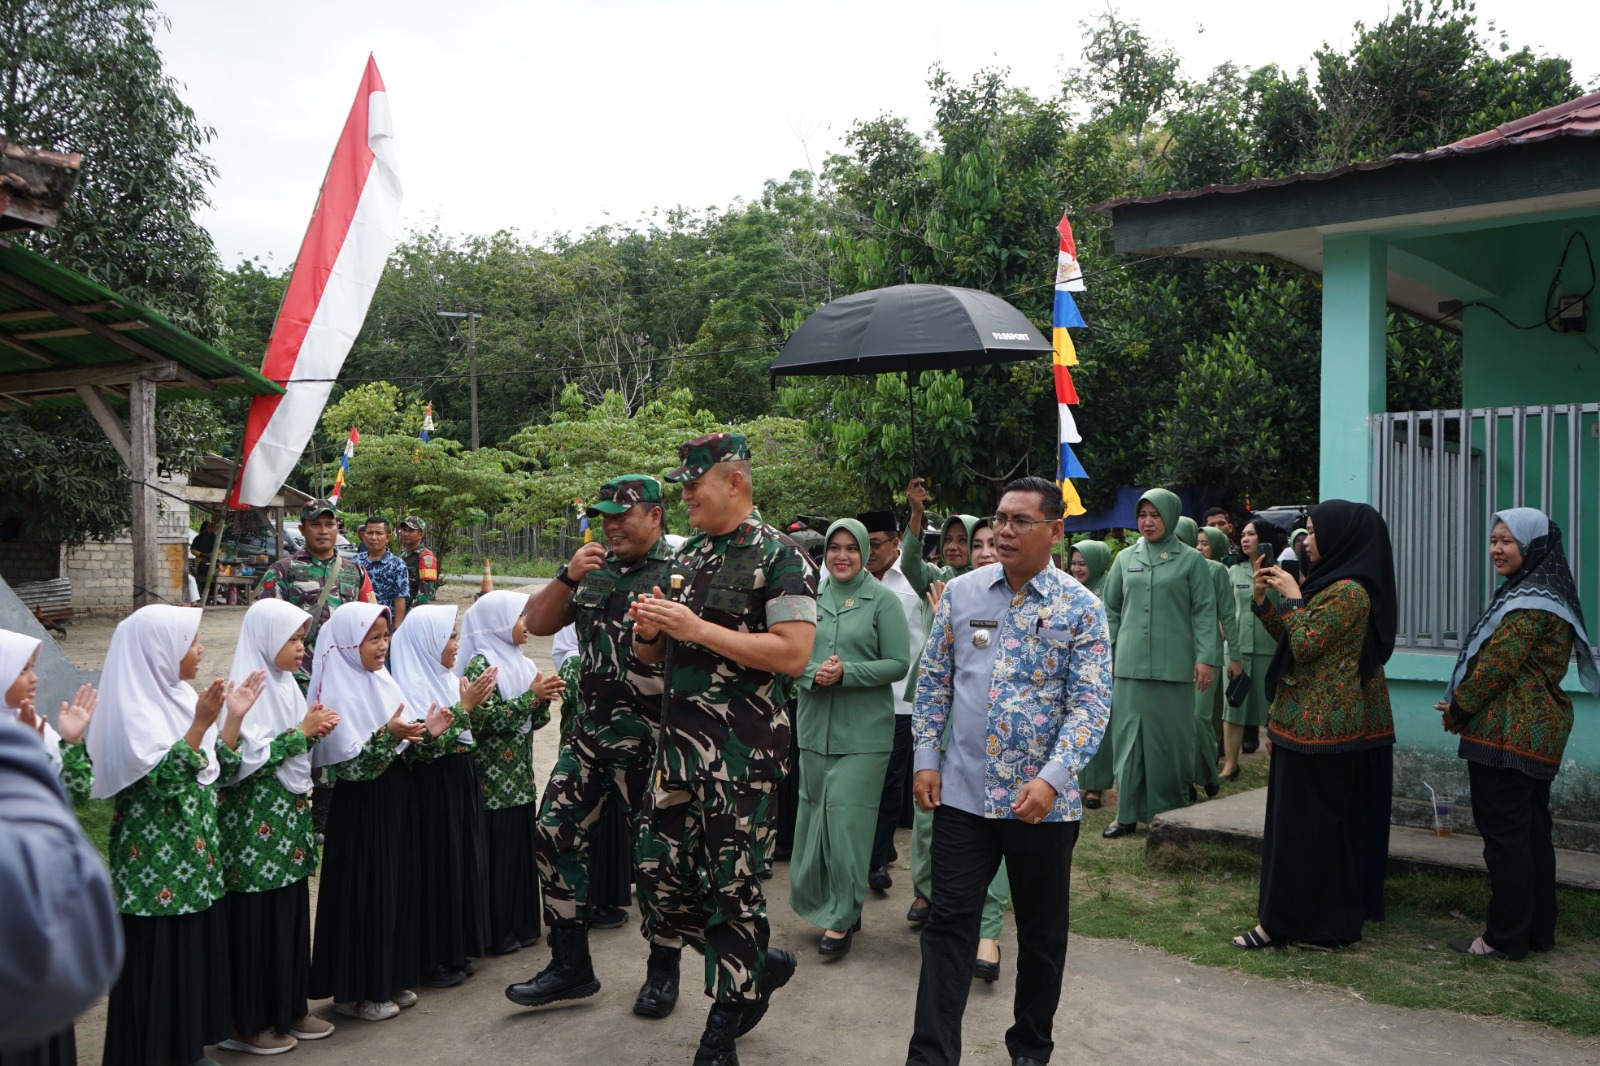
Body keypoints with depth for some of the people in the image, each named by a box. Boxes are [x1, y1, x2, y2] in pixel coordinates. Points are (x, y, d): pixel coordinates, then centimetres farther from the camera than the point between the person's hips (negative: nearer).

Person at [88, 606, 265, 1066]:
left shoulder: (182, 696, 9)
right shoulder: (132, 711, -16)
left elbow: (218, 769, 12)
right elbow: (162, 780, -26)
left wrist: (233, 719, 1)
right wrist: (200, 723, -30)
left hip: (194, 856, 8)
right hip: (154, 866, -8)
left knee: (196, 949, 15)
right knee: (159, 956, 1)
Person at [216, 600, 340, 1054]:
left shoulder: (285, 683, 10)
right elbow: (248, 758, -23)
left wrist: (315, 730, -2)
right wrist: (302, 732, -16)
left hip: (289, 816, 8)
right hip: (255, 820, -8)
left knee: (292, 912, 13)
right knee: (256, 918, 2)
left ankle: (290, 1008, 25)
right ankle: (250, 1021, 15)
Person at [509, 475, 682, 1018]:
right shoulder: (594, 570, 12)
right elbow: (537, 624, 9)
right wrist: (568, 577, -5)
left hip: (652, 740, -6)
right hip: (588, 732, 6)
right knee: (555, 834, 5)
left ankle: (664, 970, 22)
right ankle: (569, 966, 19)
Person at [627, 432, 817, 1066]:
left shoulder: (779, 557, -9)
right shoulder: (688, 555, 14)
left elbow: (793, 654, -20)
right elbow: (652, 654, 21)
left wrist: (696, 629, -20)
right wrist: (648, 630, -4)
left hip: (742, 747, -7)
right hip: (679, 739, 8)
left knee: (731, 884, 2)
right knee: (660, 872, 8)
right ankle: (761, 965, 31)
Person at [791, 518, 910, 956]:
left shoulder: (882, 600, -3)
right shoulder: (812, 599, 8)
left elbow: (898, 663, -6)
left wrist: (847, 673, -17)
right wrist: (813, 673, -12)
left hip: (863, 731, -4)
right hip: (815, 726, 4)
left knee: (847, 818, -5)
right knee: (815, 815, 10)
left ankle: (842, 917, 6)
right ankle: (820, 901, 27)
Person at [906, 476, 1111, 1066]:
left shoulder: (1081, 608, -5)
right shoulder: (960, 593, 3)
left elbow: (1090, 703, -10)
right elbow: (934, 680, 9)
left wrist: (1052, 780, -21)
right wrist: (926, 759, 2)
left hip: (1044, 802, -1)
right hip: (962, 792, 1)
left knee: (1042, 931, 13)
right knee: (949, 925, 2)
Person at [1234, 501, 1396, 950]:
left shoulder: (1348, 591, -18)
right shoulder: (1330, 584, 14)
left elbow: (1304, 645, -21)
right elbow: (1292, 640, 16)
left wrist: (1293, 597, -11)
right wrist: (1263, 601, 6)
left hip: (1318, 724, -10)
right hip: (1311, 720, 10)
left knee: (1298, 821, -4)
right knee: (1326, 820, 15)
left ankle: (1280, 921, 3)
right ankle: (1333, 915, 23)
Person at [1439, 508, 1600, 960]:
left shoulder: (1529, 605, -17)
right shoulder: (1545, 595, 16)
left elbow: (1497, 666, -20)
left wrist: (1457, 708, -6)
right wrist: (1464, 706, 9)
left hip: (1508, 733, -11)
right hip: (1538, 732, 11)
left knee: (1503, 834, -4)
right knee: (1532, 830, 15)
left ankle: (1505, 938, 3)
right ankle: (1538, 930, 23)